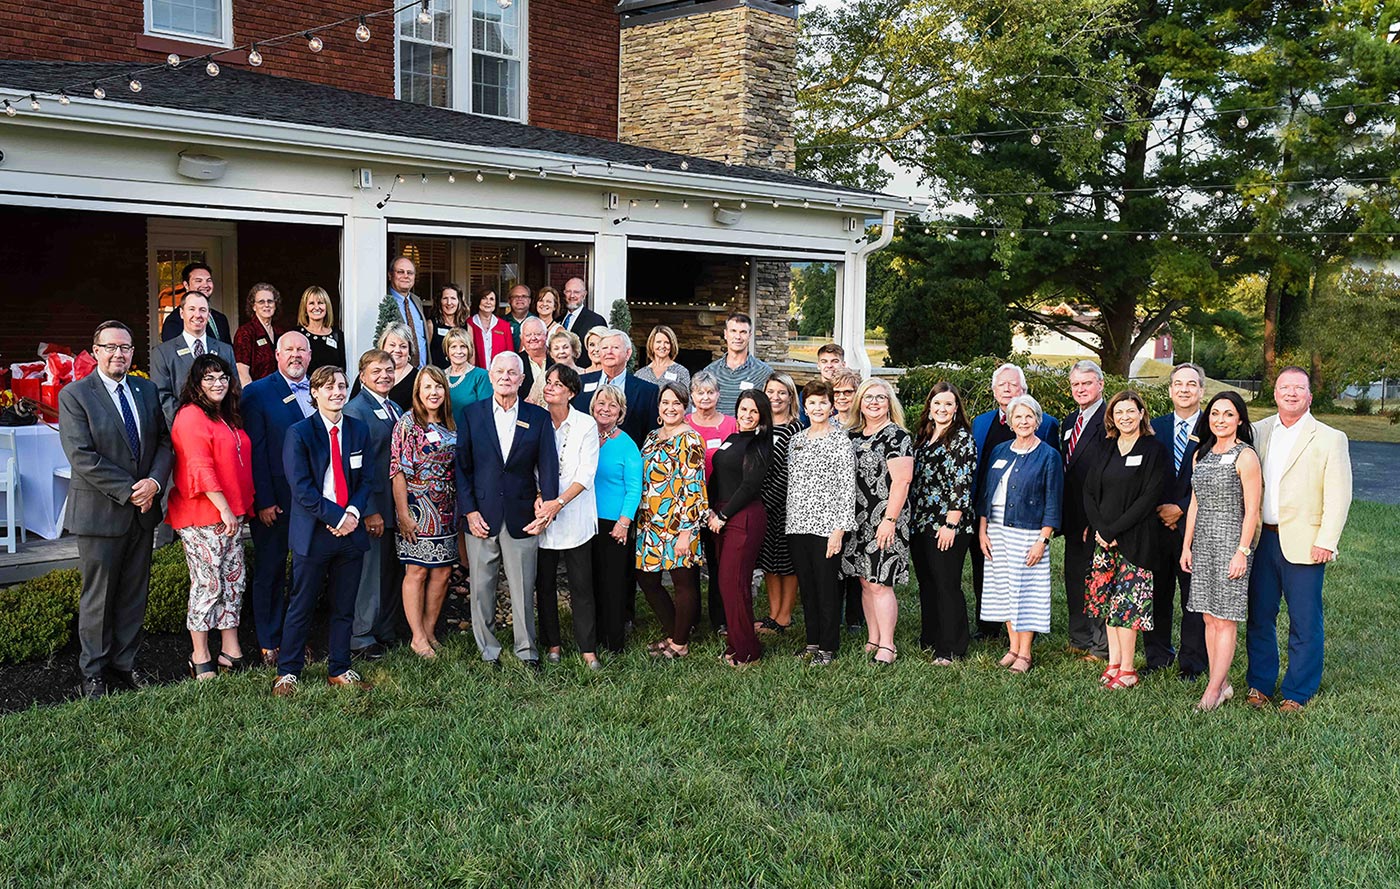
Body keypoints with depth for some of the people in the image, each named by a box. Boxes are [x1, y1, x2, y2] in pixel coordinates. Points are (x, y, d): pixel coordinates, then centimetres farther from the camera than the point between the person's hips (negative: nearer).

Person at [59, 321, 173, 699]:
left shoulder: (147, 390, 8)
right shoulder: (74, 395, -8)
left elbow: (165, 441, 6)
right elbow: (82, 457, -15)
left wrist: (154, 481, -12)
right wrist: (128, 491, -18)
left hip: (142, 511, 5)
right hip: (99, 512, -5)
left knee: (134, 594, 12)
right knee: (97, 598, 6)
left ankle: (124, 664, 24)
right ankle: (93, 673, 19)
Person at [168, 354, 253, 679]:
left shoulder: (228, 417, 17)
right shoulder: (191, 416, -11)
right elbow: (200, 469, -19)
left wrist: (240, 507, 19)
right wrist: (223, 508, -22)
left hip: (231, 512, 9)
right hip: (203, 516, -9)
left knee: (234, 580, 10)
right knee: (208, 584, -4)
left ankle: (231, 651, 17)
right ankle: (200, 658, 7)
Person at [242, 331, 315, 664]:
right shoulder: (257, 393, -5)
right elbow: (255, 451, -9)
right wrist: (264, 501, -14)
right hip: (276, 501, -4)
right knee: (270, 572, 7)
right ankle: (270, 645, 18)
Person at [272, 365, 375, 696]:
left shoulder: (359, 431, 9)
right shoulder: (299, 433, -5)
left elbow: (367, 479, 8)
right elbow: (302, 489, -10)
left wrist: (354, 512, -9)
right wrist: (336, 517, -15)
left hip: (350, 531, 4)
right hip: (314, 533, -4)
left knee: (344, 607, 11)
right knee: (302, 607, 5)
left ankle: (338, 670, 23)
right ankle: (287, 672, 18)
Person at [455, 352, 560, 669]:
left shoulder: (539, 417, 4)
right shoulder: (471, 414, 4)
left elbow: (548, 467, 2)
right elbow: (462, 466, 2)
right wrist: (468, 510, -5)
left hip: (522, 519, 0)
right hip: (481, 516, 0)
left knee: (523, 590, 6)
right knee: (481, 589, 7)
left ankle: (527, 651, 20)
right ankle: (488, 652, 22)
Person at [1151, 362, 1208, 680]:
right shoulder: (1155, 427, 9)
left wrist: (1181, 508, -12)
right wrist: (1159, 510, -5)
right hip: (1157, 523, 3)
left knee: (1194, 598, 4)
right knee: (1157, 594, 10)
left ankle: (1193, 663, 15)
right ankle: (1157, 656, 22)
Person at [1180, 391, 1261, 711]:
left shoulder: (1245, 457, -8)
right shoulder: (1202, 454, 12)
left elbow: (1251, 510, -10)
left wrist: (1242, 552, -15)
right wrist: (1186, 546, 12)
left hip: (1231, 543, -7)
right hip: (1203, 544, 7)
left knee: (1224, 619, -2)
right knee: (1209, 617, 8)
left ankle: (1214, 690, 1)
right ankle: (1222, 684, 16)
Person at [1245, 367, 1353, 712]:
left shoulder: (1330, 439, -1)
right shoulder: (1258, 431, 9)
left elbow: (1339, 496, -5)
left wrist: (1326, 542, -13)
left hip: (1304, 544, -3)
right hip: (1261, 539, 4)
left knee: (1304, 622, 3)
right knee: (1259, 616, 11)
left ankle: (1297, 693, 16)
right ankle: (1260, 685, 24)